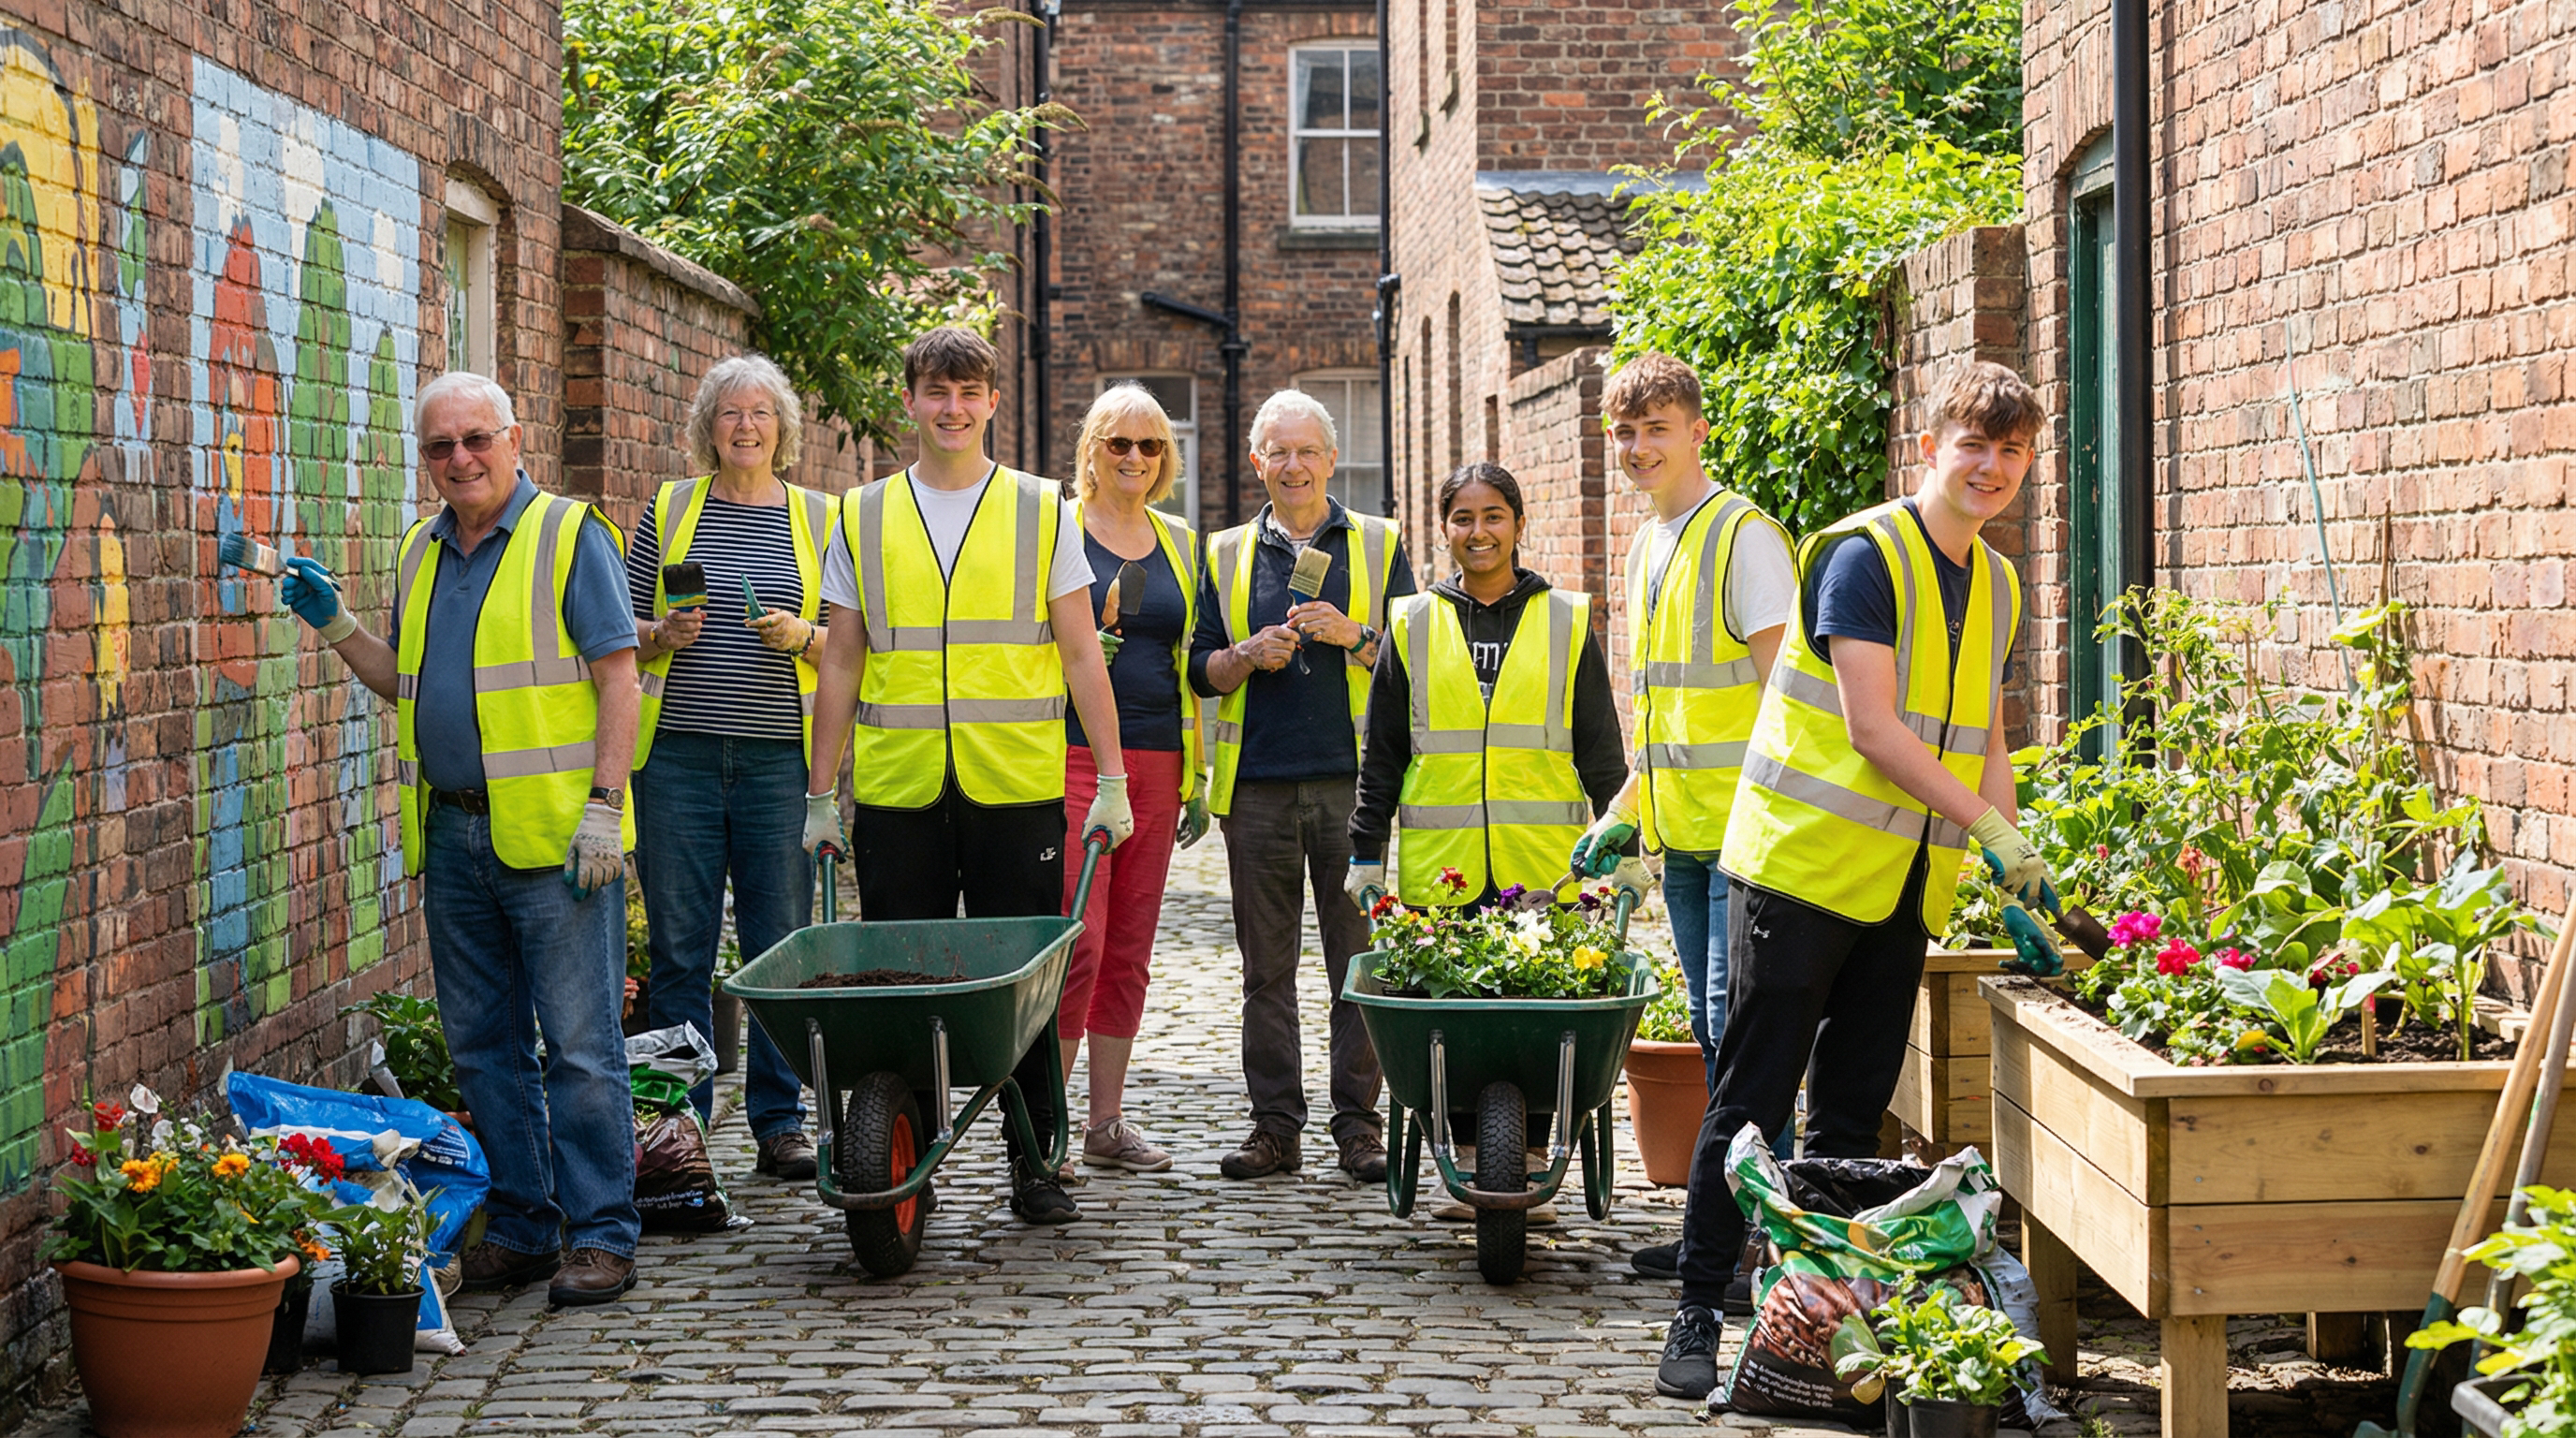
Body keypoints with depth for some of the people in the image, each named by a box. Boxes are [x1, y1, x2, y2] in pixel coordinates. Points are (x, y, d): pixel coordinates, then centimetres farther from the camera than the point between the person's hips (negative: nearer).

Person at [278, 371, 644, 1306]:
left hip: (554, 834, -7)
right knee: (483, 1046, 10)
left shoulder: (569, 536, -3)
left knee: (579, 1044, -5)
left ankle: (601, 1235, 1)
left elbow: (617, 677, -8)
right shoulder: (421, 553, 16)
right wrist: (334, 626, 10)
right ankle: (521, 1228, 19)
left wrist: (603, 804, -15)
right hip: (450, 834, 7)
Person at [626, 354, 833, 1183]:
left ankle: (780, 1123, 11)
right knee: (679, 946, 1)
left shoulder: (818, 520, 9)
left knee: (781, 946, 1)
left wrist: (803, 636, -9)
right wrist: (665, 634, -9)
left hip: (778, 757, 0)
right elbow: (623, 631, 11)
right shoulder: (669, 509, 8)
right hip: (678, 751, 0)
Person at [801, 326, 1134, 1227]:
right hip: (897, 794, 1)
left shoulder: (1041, 513, 7)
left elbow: (1081, 655, 7)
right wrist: (821, 793, 8)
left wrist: (1111, 780, 2)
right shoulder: (862, 519, 11)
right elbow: (841, 667, 12)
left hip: (1018, 790, -1)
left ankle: (1033, 1162, 11)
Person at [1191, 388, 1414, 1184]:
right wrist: (1249, 655, -6)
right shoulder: (1227, 555, 15)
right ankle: (1275, 1125, 9)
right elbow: (1201, 669, 14)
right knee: (1266, 966, 3)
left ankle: (1359, 1124, 3)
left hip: (1352, 779, -2)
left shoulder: (1379, 546, 11)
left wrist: (1354, 636, -10)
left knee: (1360, 959, -3)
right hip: (1257, 784, 2)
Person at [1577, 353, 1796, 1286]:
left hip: (1744, 825, -9)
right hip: (1680, 831, 9)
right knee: (1712, 1028, 12)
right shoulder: (1647, 549, 17)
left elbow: (1778, 690, -14)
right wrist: (1623, 814, 21)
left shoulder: (1743, 535, -9)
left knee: (1738, 1019, -10)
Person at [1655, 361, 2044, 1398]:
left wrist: (2014, 880, 7)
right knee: (1755, 1098, -4)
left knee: (1854, 1113, 10)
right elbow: (1872, 729, -18)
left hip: (1903, 886, 7)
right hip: (1804, 865, -7)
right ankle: (1698, 1312, 3)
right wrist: (1990, 828, -19)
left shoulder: (1997, 585, 13)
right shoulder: (1864, 554, -12)